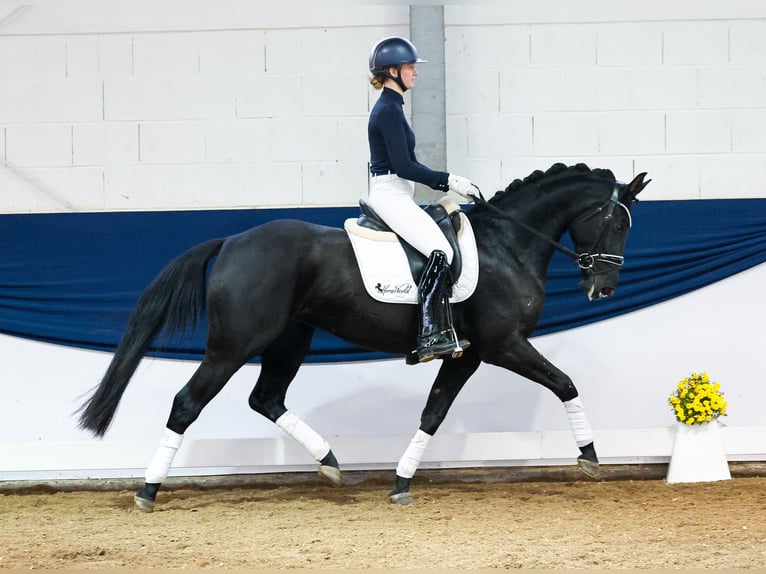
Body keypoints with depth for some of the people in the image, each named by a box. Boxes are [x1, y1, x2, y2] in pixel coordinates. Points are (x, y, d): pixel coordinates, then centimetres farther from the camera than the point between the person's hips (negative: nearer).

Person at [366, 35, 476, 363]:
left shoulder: (390, 107, 18)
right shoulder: (389, 110, -14)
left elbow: (406, 164, 21)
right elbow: (403, 166, -19)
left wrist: (447, 183, 15)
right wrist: (448, 181, -14)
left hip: (396, 196, 11)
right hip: (391, 196, -11)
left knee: (441, 250, 13)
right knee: (441, 252, -24)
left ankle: (437, 333, 10)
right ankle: (431, 335, -31)